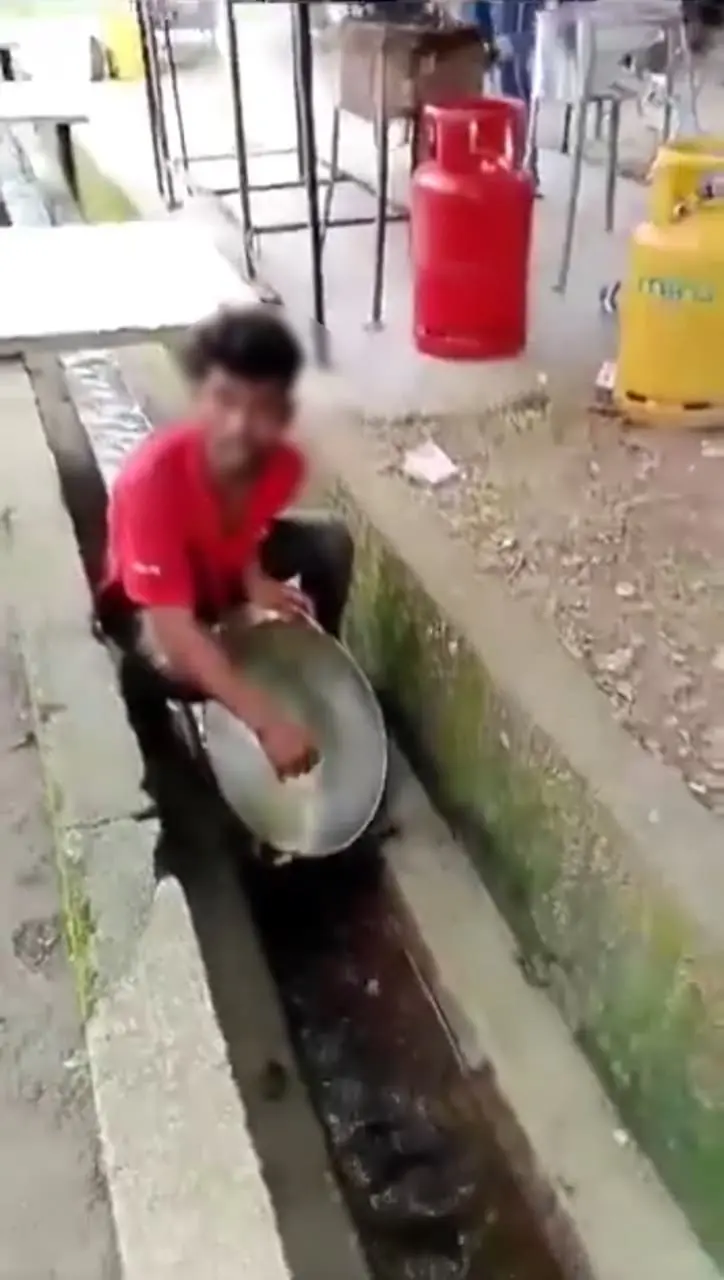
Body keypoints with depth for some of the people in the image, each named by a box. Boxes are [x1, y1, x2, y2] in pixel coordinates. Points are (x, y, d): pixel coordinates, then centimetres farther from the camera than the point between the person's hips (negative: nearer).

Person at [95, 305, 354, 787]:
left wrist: (257, 580, -28)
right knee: (170, 661, -37)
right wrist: (268, 722, -50)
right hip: (146, 595, -5)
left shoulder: (284, 462, -25)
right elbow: (177, 631, -46)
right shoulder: (154, 477, -42)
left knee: (331, 541, -15)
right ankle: (157, 755, -1)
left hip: (224, 566, 5)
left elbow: (246, 530, -3)